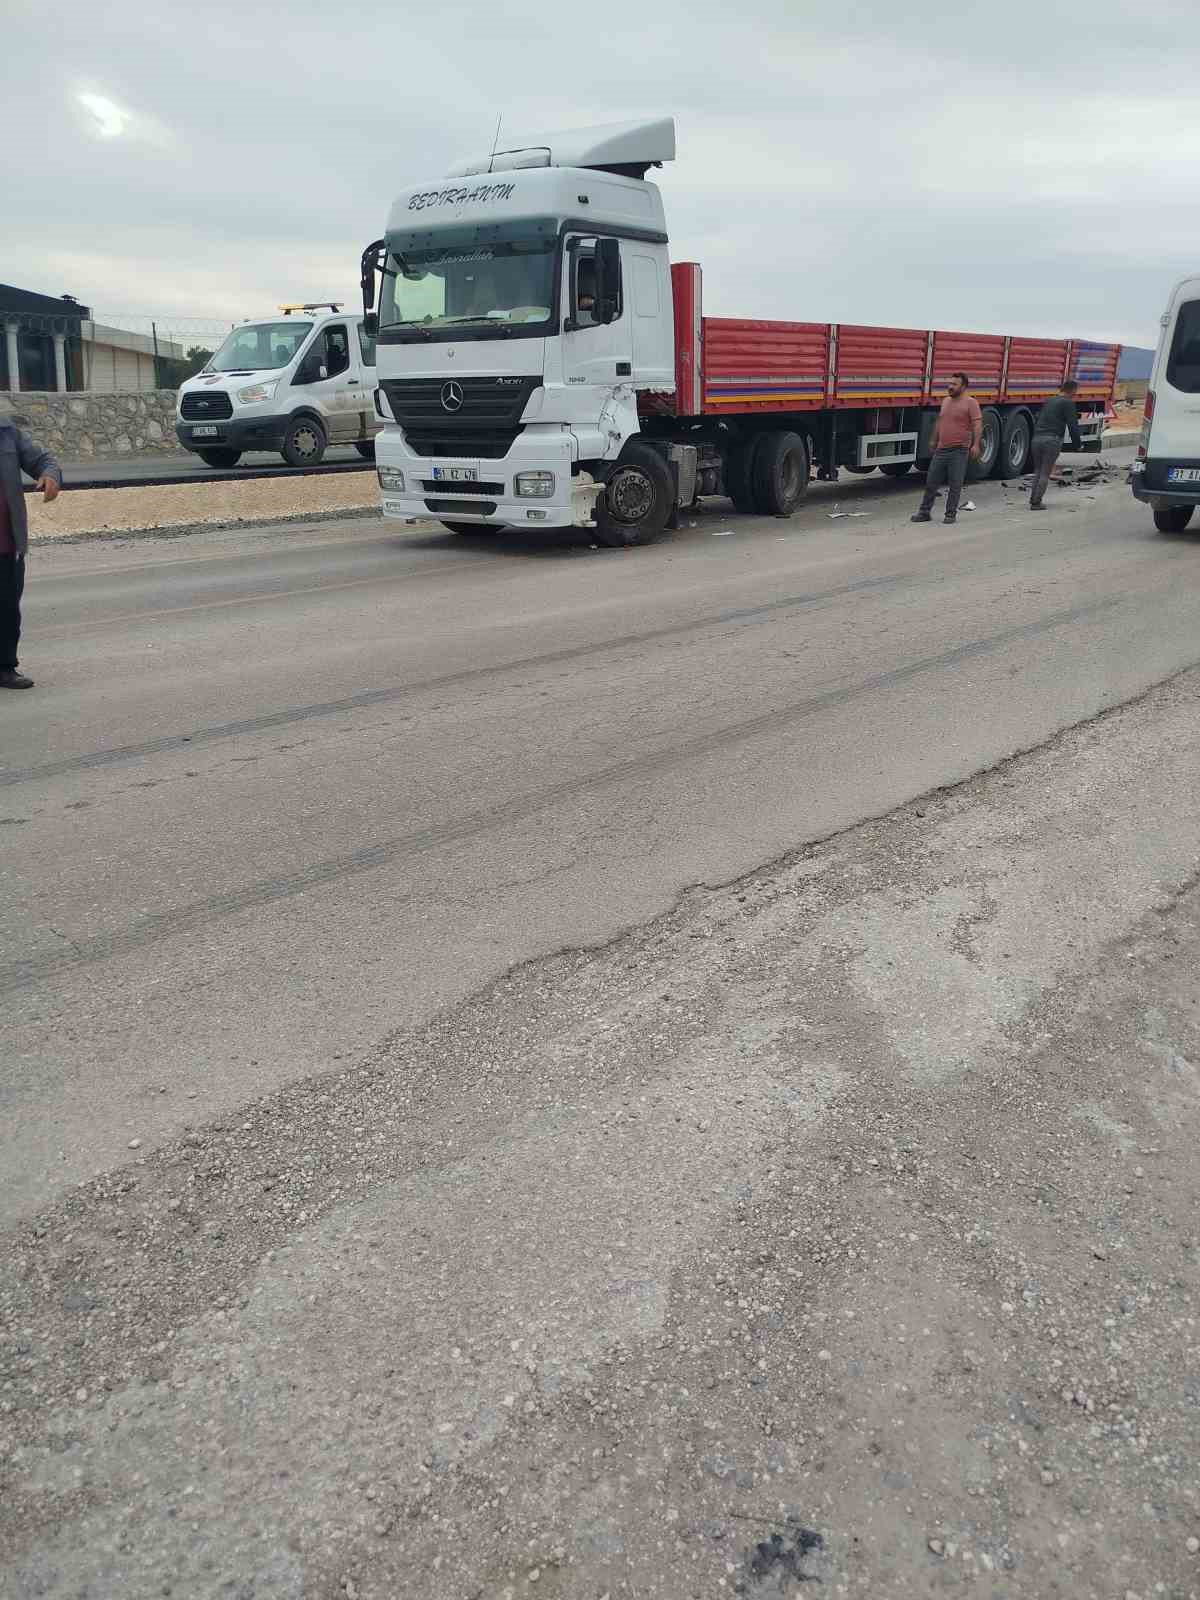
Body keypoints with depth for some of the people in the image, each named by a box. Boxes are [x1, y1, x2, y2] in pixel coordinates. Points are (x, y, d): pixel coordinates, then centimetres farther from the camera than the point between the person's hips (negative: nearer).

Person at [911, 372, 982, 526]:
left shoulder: (970, 403, -5)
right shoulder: (946, 401, 15)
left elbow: (977, 424, -13)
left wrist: (976, 444, -24)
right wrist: (934, 441, 28)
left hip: (959, 451, -6)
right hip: (941, 449, 6)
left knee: (955, 485, -1)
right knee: (931, 482, 6)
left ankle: (951, 514, 8)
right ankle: (924, 512, 14)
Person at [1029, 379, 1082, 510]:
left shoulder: (1049, 401, 20)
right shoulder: (1068, 403, -1)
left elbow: (1037, 420, 28)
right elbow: (1072, 425, -3)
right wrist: (1078, 444, 6)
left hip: (1037, 438, 6)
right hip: (1052, 440, -6)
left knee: (1037, 471, 17)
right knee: (1045, 473, -2)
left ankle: (1033, 499, 14)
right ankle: (1036, 503, -7)